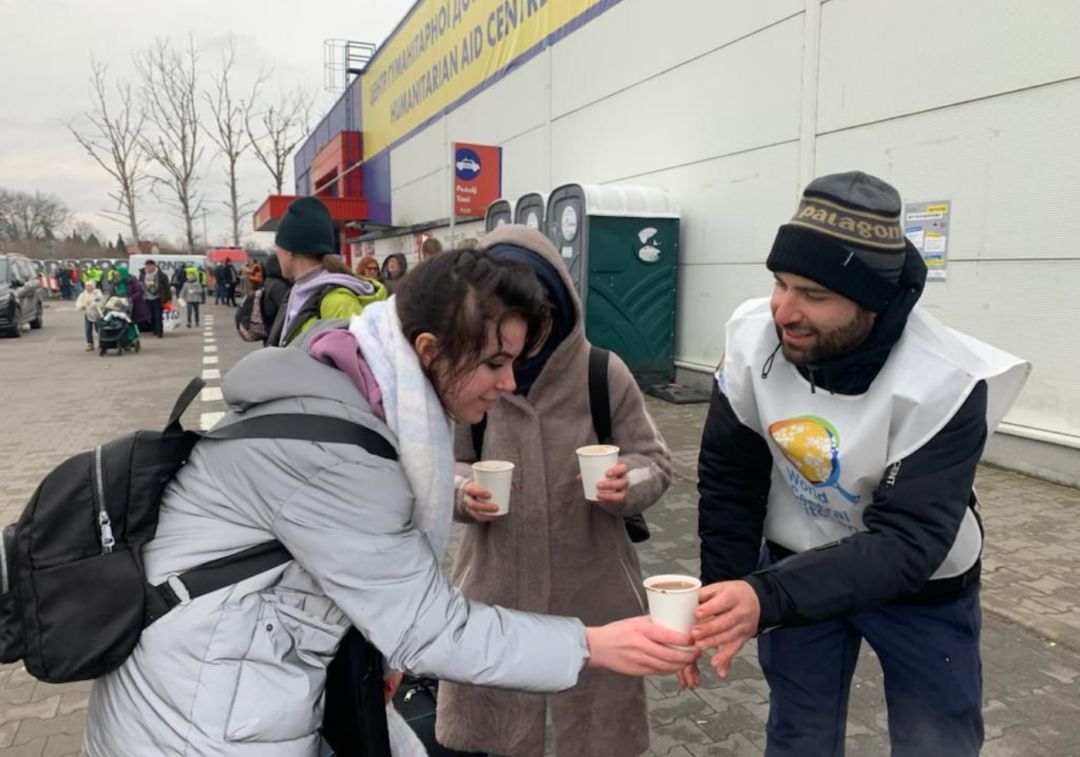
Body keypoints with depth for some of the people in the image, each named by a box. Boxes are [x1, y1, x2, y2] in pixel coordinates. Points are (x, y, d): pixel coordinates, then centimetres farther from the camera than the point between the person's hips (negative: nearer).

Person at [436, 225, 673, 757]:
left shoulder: (605, 375, -11)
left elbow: (655, 463, -3)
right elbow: (447, 465, 4)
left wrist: (628, 484, -24)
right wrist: (464, 492, -18)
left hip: (593, 594, 0)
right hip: (495, 591, 1)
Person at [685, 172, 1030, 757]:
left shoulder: (945, 382, -31)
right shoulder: (752, 337, -21)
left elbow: (906, 543, -34)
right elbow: (729, 478, -10)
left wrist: (766, 597, -47)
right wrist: (722, 601, -12)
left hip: (923, 588, -2)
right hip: (797, 567, 3)